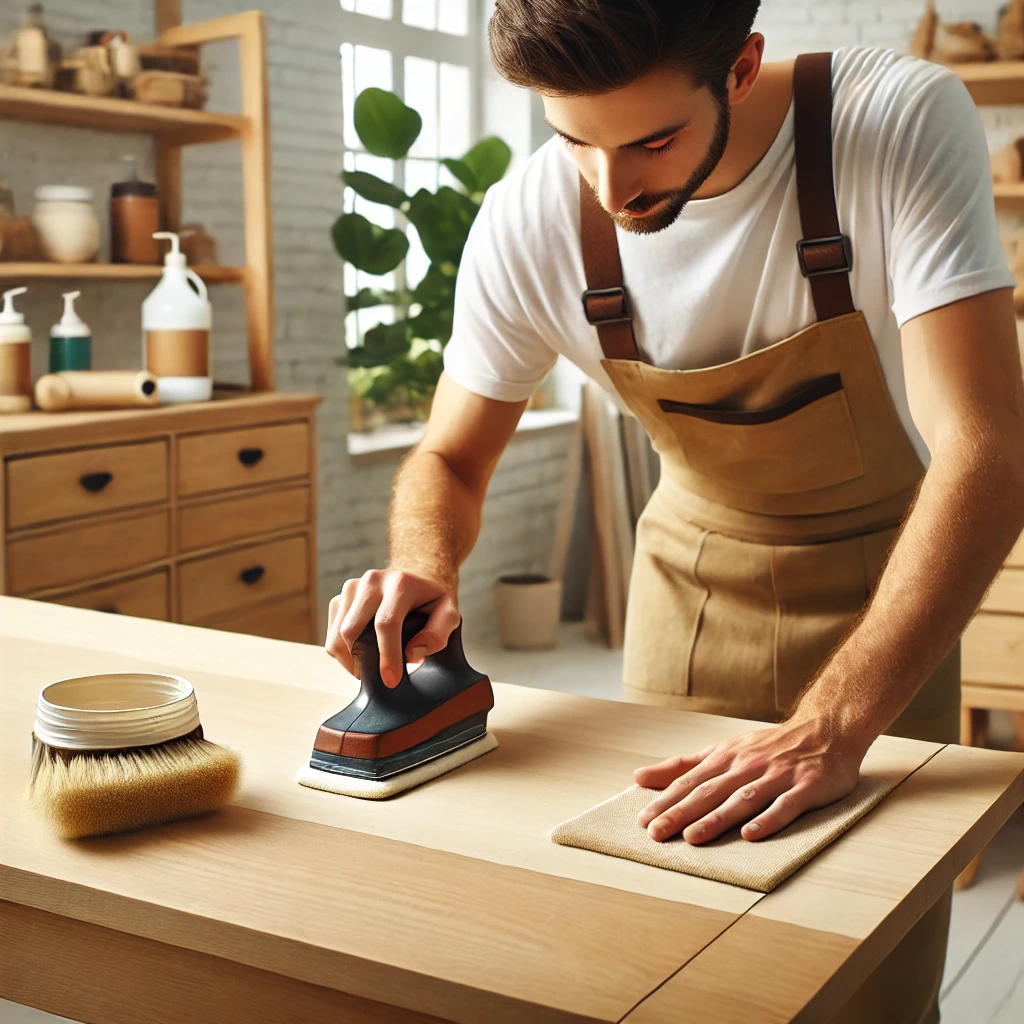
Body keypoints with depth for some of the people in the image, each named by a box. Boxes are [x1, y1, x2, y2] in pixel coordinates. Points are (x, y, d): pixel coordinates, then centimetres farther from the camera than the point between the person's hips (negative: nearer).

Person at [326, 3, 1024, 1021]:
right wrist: (424, 573, -28)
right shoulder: (528, 222, -20)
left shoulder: (904, 122, -28)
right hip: (693, 567, 2)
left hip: (882, 572, -2)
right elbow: (450, 456, -5)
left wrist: (831, 727, -42)